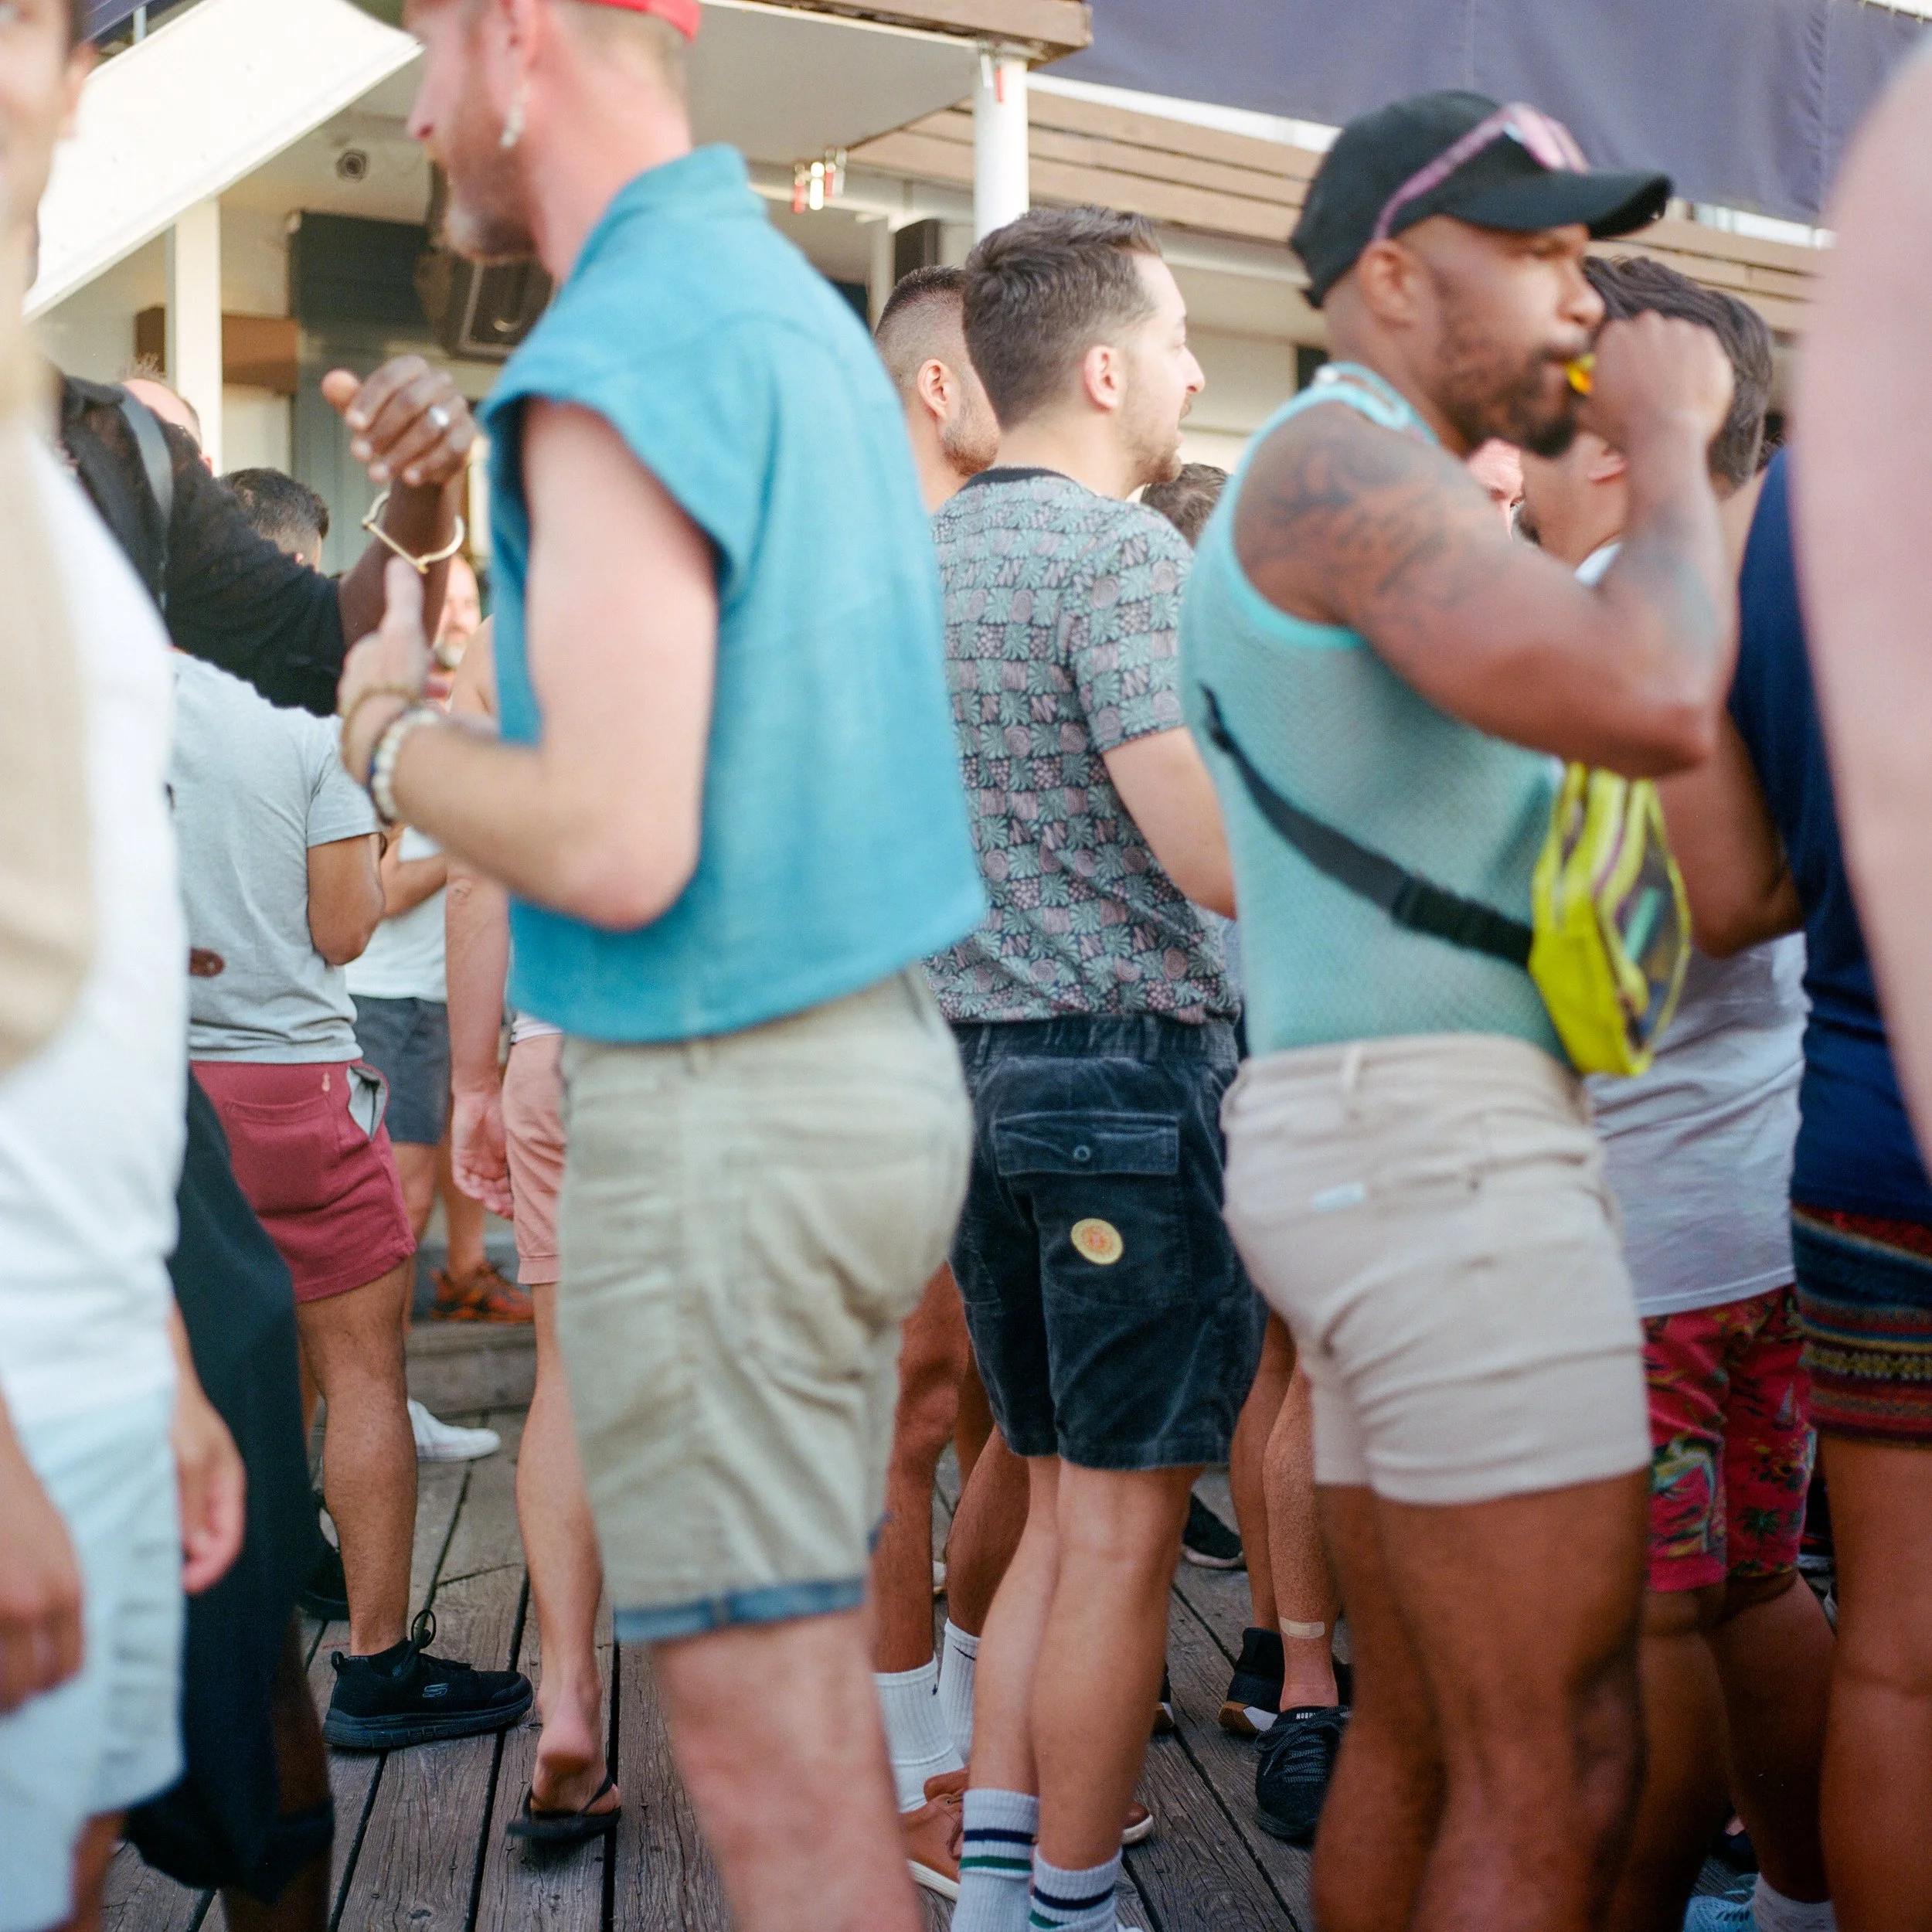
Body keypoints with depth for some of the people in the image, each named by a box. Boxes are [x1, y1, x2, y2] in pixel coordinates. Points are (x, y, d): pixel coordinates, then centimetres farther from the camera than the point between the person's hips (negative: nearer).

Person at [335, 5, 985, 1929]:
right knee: (813, 1694, 20)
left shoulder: (619, 348, -15)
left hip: (725, 1103, -9)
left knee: (769, 1757, 2)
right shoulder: (800, 306, 14)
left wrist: (393, 733, -5)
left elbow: (618, 848, -21)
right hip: (882, 1054, 10)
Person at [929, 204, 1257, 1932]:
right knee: (1122, 1531, 3)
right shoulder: (1124, 551, -13)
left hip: (976, 1071, 9)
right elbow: (1221, 858, -21)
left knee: (1062, 1507, 18)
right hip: (1130, 1069, -8)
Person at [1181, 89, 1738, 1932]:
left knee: (1415, 1735, 15)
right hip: (1438, 1139, -11)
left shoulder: (1376, 498, 24)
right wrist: (1666, 444, -8)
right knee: (1554, 1779, -6)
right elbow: (1651, 703, -24)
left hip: (1365, 1140, 11)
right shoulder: (1339, 461, -9)